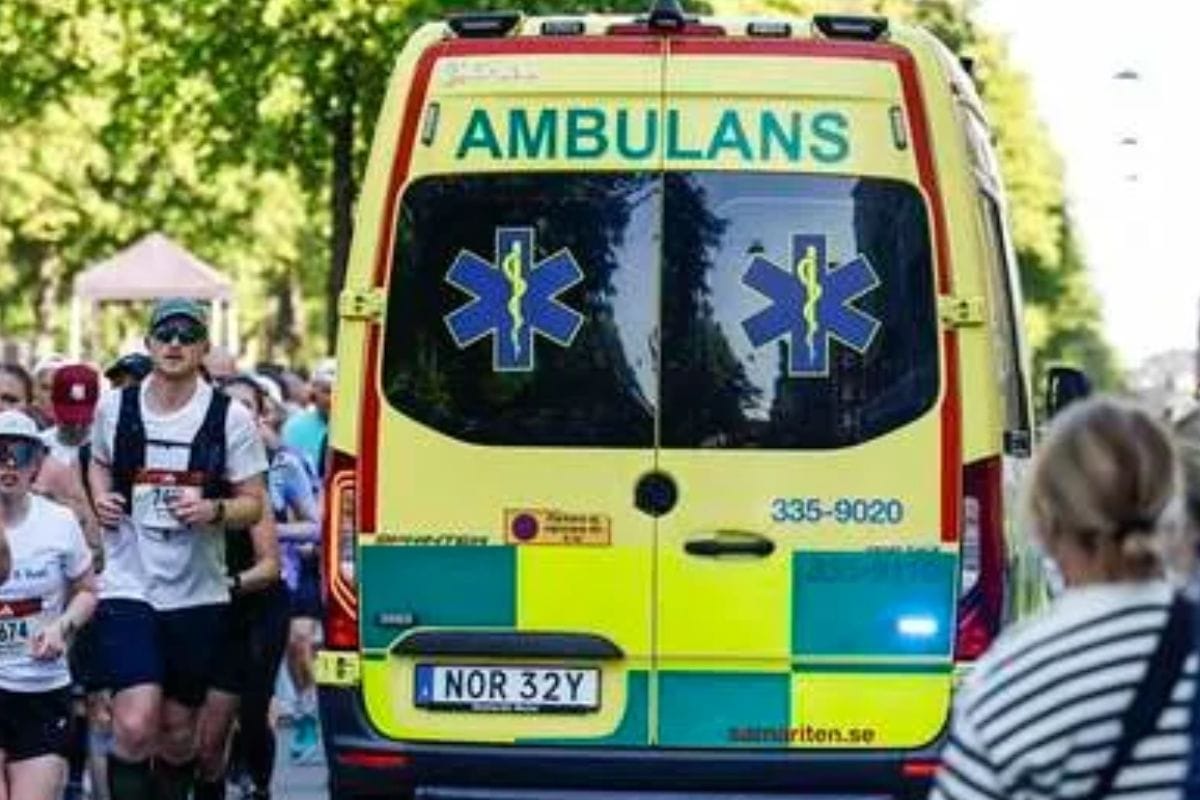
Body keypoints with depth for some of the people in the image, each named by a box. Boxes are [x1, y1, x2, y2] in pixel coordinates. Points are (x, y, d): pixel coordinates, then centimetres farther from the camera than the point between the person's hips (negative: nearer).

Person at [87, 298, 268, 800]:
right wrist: (101, 497, 2)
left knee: (178, 729, 11)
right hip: (128, 586, -1)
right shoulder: (115, 408, 3)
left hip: (197, 593, 1)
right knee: (135, 724, -17)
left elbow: (253, 504, 1)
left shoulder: (230, 418, -2)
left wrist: (213, 510, -20)